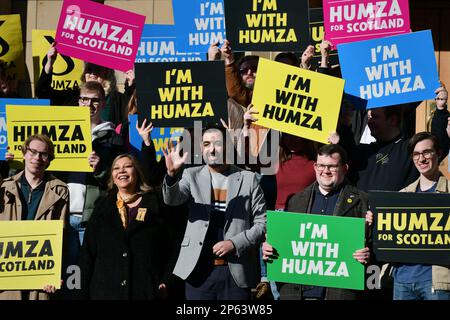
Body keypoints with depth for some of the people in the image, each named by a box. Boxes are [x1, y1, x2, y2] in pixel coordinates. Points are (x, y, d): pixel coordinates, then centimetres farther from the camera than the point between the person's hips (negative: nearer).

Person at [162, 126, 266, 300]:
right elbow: (172, 199, -11)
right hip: (199, 271, 0)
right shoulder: (192, 175, 7)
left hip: (237, 273, 0)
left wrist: (235, 243, -10)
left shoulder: (248, 179, 5)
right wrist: (172, 173, -31)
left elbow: (262, 223, 4)